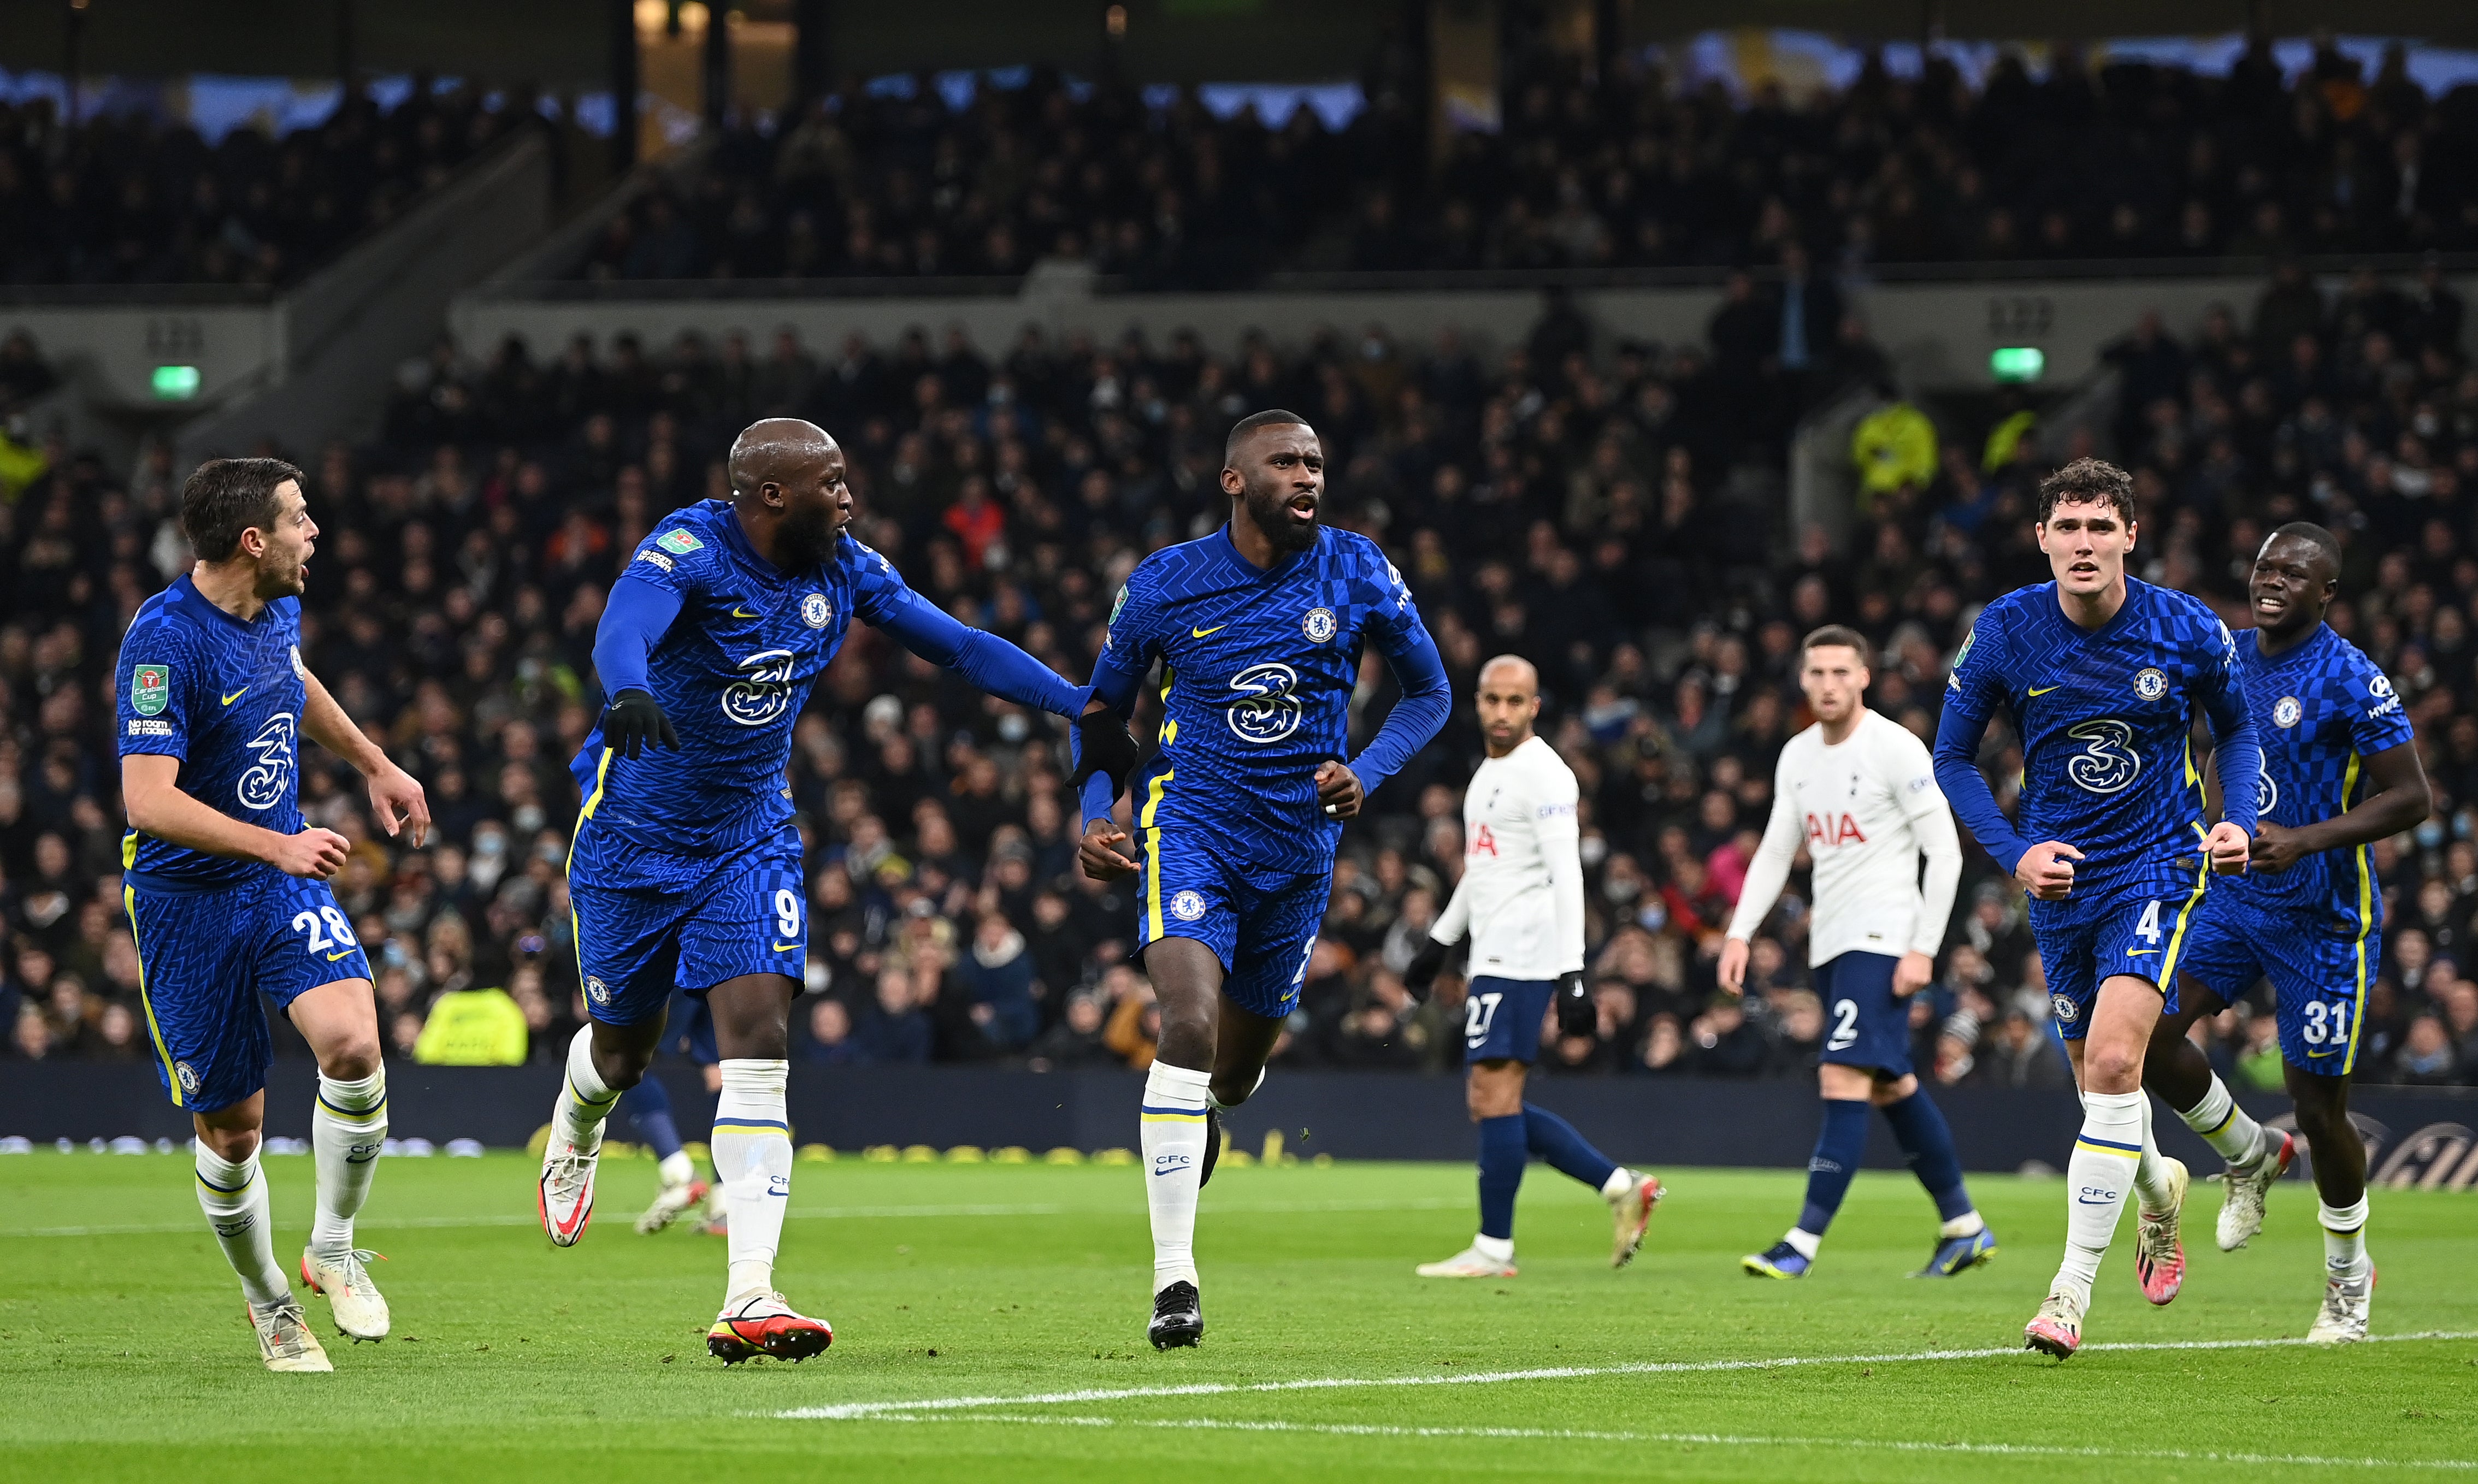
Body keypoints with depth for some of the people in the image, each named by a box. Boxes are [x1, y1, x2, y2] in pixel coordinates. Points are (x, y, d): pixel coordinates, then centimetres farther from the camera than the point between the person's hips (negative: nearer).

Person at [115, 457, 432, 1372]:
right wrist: (276, 846, -36)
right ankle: (269, 1306, 25)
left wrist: (375, 765, 31)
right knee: (231, 1127, 2)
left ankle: (332, 1246, 1)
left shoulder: (276, 607, 2)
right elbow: (149, 799, -29)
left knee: (353, 1044, -20)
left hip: (285, 881, 5)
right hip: (186, 896, -5)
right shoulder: (164, 640, -22)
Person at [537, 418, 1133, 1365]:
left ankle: (749, 1297, -20)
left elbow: (958, 646, 3)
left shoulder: (843, 570, -5)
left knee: (759, 1043, -14)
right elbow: (625, 623, -44)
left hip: (750, 840, 4)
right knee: (622, 1053, 11)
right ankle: (573, 1138, 51)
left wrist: (1085, 711, -3)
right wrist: (628, 693, -67)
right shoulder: (691, 549, -23)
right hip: (634, 833, -4)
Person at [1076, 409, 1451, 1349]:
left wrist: (1367, 775, -9)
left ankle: (1198, 1107, 56)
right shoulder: (1163, 585, -5)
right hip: (1190, 821, -3)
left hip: (1300, 841, 3)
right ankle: (1173, 1274, -24)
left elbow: (1429, 691, 9)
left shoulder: (1356, 574, -3)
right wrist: (1094, 817, -6)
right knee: (1190, 1024, -25)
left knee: (1237, 1069, 15)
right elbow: (1103, 708, 10)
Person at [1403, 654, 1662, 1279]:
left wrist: (1572, 975, -24)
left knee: (1495, 1093, -10)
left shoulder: (1542, 774, -11)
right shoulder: (1489, 771, 19)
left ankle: (1494, 1248, -6)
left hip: (1522, 957, -10)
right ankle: (1622, 1187, 9)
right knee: (1488, 1101, 7)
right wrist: (1438, 942, 35)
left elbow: (1565, 876, -18)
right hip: (1493, 958, 10)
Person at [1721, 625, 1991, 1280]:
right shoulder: (1798, 757, 11)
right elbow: (1775, 851, 16)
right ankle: (1964, 1227, 25)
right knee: (1893, 1088, 14)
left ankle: (1804, 1243, -19)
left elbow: (1945, 852, -12)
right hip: (1830, 944, 8)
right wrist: (1740, 935, 4)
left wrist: (1923, 950, -17)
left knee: (1843, 1081, -16)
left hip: (1882, 941, -8)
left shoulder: (1896, 749, -11)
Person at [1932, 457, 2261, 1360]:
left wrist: (2237, 821, -6)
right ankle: (2159, 1186, 48)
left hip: (2160, 868, -3)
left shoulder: (2189, 633, -10)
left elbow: (2237, 726, 10)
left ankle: (2074, 1288, -17)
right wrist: (2014, 854, -10)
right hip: (2061, 877, 3)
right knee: (2095, 1073, 12)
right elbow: (1953, 757, 2)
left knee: (2114, 1062, -20)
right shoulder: (2003, 633, -9)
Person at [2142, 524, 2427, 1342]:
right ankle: (2252, 1157, 17)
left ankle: (2350, 1274, 23)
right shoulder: (2233, 660, 5)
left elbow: (2411, 798, -18)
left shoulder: (2352, 681, -17)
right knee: (2149, 1034, -9)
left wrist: (2303, 841, -28)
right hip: (2235, 897, 6)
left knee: (2318, 1103, 0)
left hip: (2321, 918, -6)